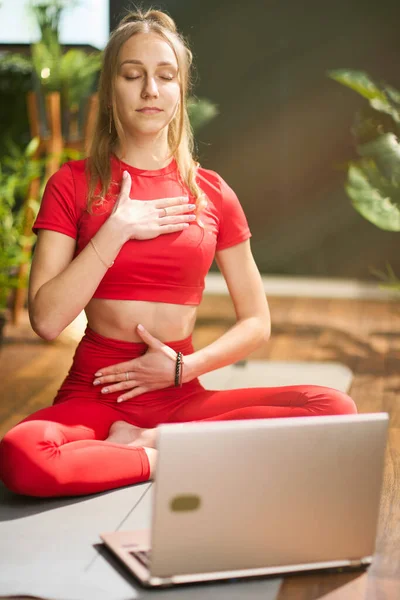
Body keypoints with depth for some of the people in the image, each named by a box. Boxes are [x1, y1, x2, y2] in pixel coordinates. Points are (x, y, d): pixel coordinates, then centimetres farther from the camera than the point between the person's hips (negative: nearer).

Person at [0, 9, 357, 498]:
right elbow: (46, 320, -10)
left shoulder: (211, 192, 7)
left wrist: (185, 367, -6)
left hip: (181, 398, 3)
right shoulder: (73, 184, 1)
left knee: (334, 408, -21)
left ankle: (145, 443, -12)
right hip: (94, 398, -2)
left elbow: (256, 324, 9)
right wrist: (117, 230, -13)